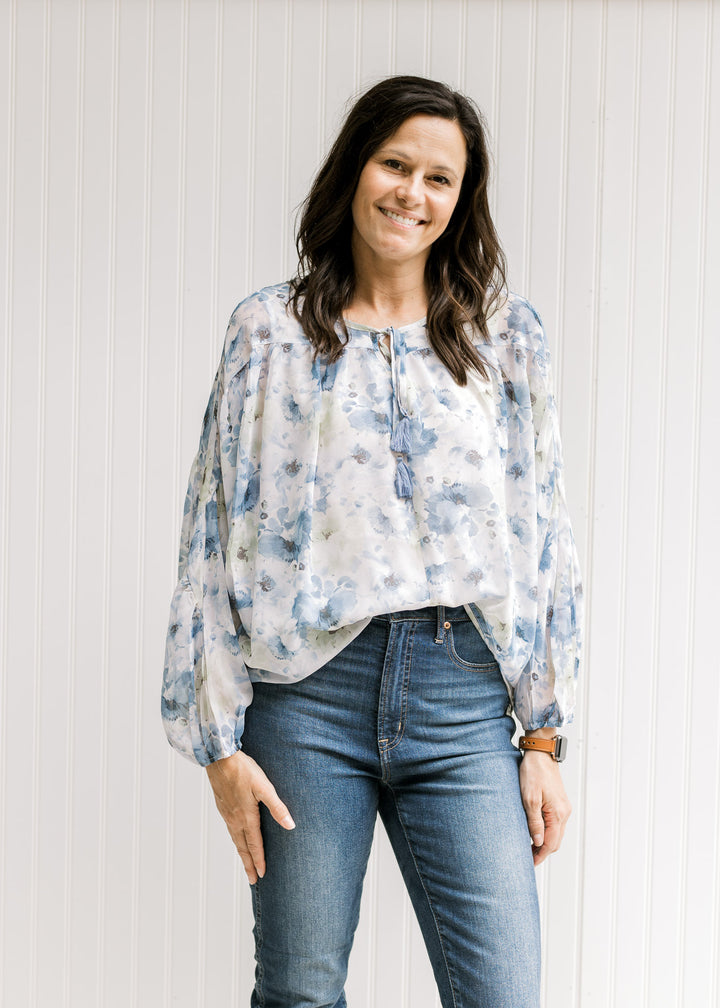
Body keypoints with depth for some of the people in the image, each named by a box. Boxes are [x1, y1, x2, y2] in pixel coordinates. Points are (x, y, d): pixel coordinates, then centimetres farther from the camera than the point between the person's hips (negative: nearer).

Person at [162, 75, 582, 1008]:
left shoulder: (507, 334, 8)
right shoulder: (270, 329, 5)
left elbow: (543, 533, 8)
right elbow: (217, 531, 3)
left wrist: (544, 736, 4)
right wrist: (221, 739, -1)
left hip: (464, 694, 1)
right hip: (311, 686, 0)